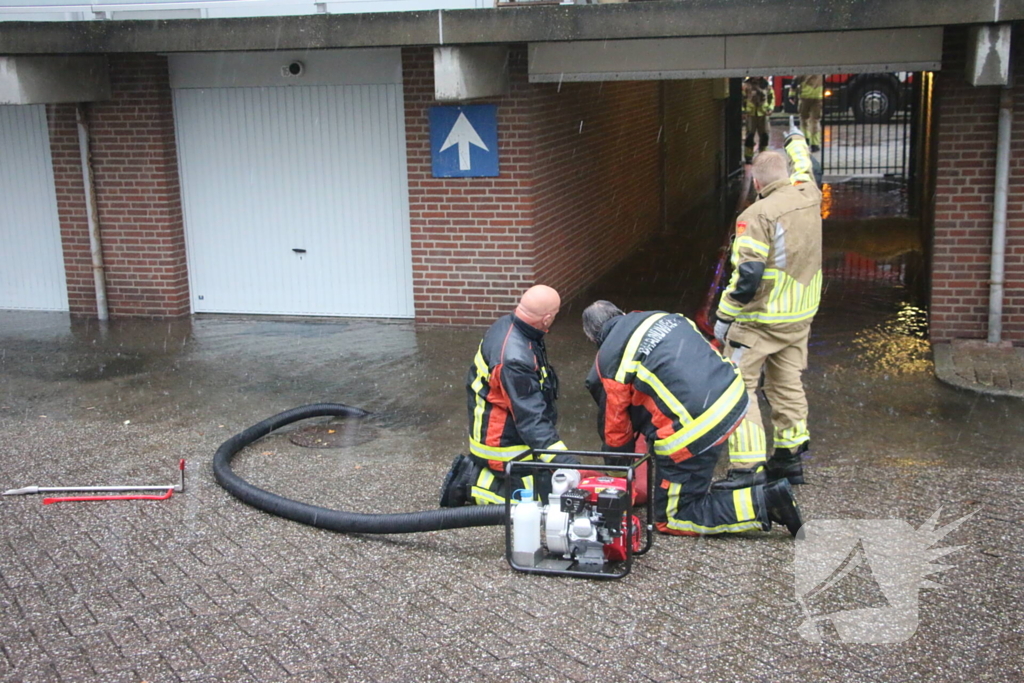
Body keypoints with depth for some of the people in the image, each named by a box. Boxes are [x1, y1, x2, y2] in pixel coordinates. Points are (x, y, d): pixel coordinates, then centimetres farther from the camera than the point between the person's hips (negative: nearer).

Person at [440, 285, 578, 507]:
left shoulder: (505, 325, -4)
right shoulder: (514, 359, -33)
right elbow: (532, 419, -30)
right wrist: (563, 460, -30)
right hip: (503, 444, -10)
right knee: (543, 494, -5)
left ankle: (473, 470, 17)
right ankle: (470, 485, 1)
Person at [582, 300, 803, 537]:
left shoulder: (609, 360, -5)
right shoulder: (658, 316, 13)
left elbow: (615, 424, 2)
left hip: (695, 429, -8)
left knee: (671, 520, 11)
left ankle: (764, 502, -5)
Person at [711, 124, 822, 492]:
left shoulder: (757, 215, -18)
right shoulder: (809, 196, 2)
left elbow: (746, 275, -22)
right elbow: (804, 169, 28)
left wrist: (724, 316, -13)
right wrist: (796, 140, 48)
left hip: (760, 319, -8)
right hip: (801, 315, 8)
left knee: (739, 386, -4)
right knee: (788, 384, 17)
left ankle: (748, 466, -10)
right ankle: (790, 457, 25)